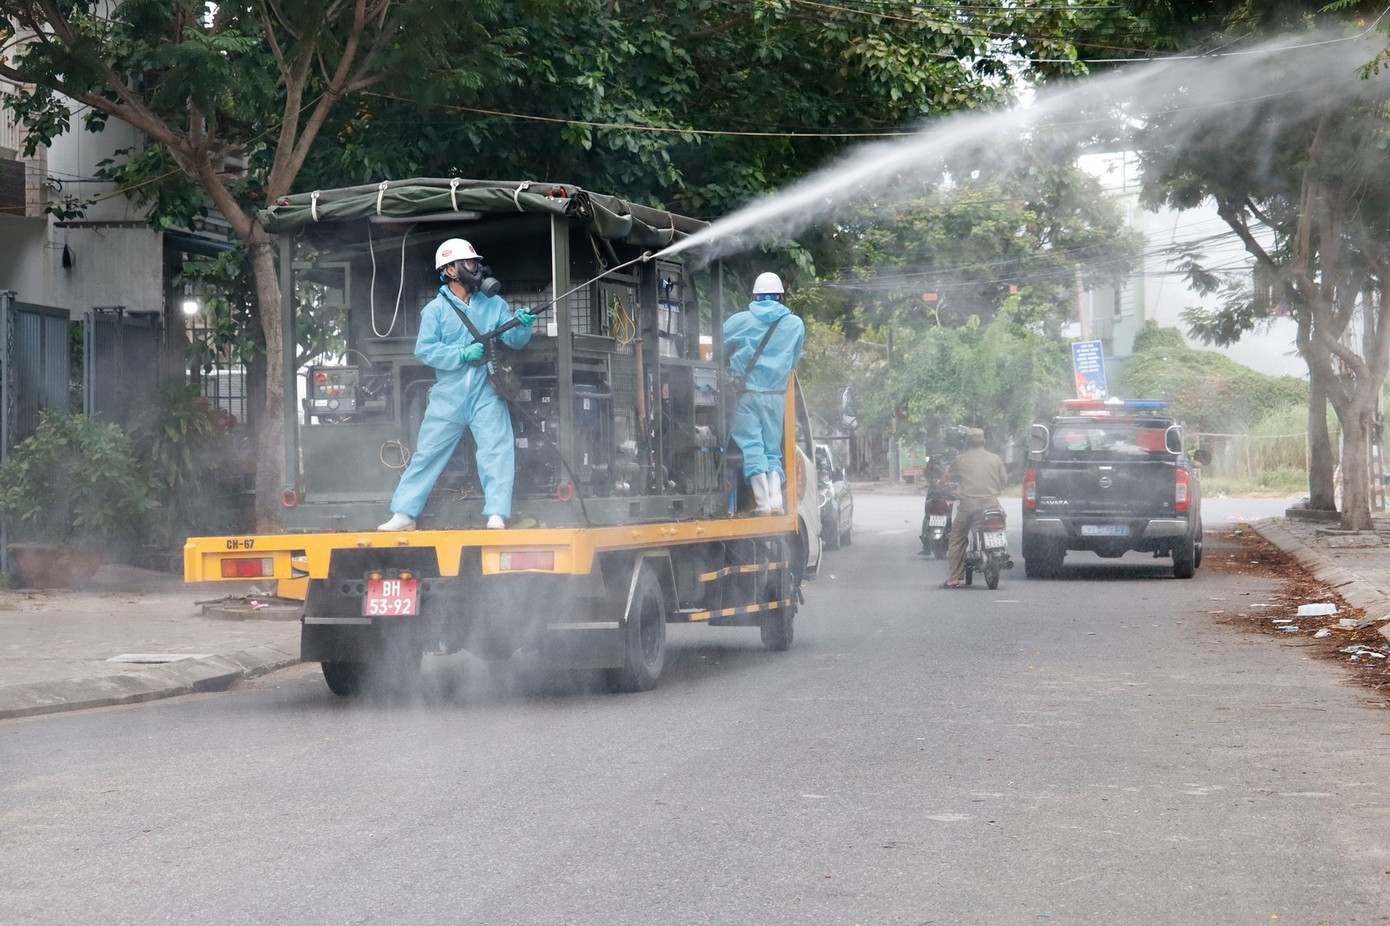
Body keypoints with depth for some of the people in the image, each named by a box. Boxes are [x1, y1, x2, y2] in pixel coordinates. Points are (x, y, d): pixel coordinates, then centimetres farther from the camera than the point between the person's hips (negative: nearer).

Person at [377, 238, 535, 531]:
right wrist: (463, 354, -18)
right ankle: (404, 514, 11)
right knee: (428, 452, 4)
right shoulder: (436, 309, 1)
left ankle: (497, 516, -10)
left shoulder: (494, 304, 8)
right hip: (448, 394, -1)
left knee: (498, 450, -11)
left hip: (486, 395, 1)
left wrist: (522, 325, -19)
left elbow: (514, 341, 3)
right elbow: (424, 349, -7)